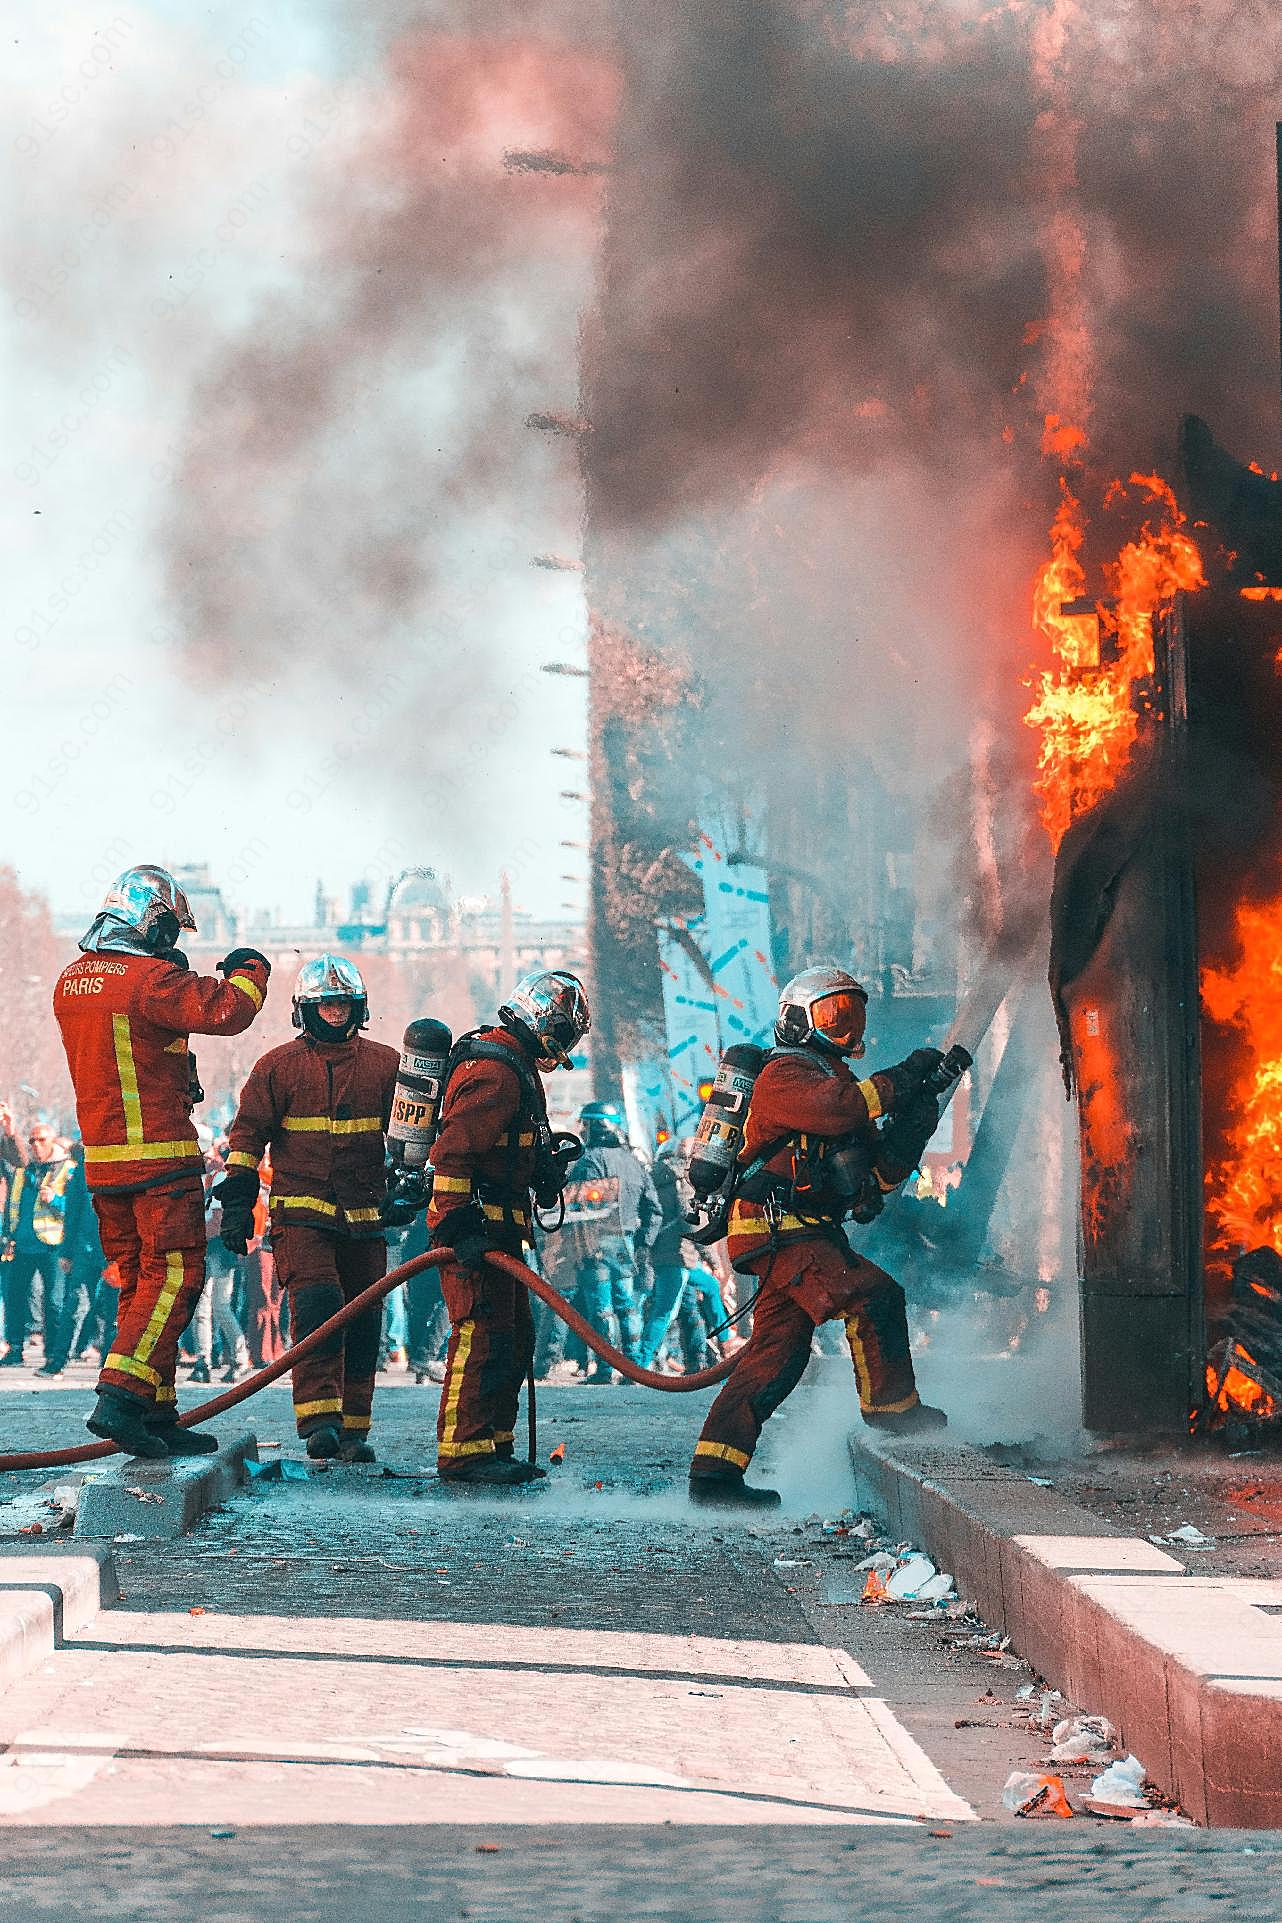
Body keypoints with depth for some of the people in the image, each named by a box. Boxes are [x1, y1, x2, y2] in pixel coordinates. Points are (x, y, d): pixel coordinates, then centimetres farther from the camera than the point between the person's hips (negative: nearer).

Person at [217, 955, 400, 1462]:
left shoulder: (385, 1064, 10)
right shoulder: (279, 1066, 3)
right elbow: (248, 1133, 4)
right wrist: (237, 1203, -1)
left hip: (364, 1218, 3)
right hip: (301, 1213, -3)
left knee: (362, 1322, 4)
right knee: (317, 1303, -20)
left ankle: (352, 1431, 11)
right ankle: (319, 1421, -24)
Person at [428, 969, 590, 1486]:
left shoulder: (515, 1067, 19)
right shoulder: (495, 1071, -16)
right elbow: (452, 1151, -24)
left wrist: (549, 1158, 13)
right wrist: (460, 1225, -28)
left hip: (497, 1231, 11)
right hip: (476, 1228, -11)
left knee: (514, 1340, 14)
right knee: (482, 1336, -12)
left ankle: (494, 1444, 21)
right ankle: (463, 1453, -12)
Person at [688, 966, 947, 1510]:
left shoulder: (835, 1080, 26)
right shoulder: (785, 1074, -4)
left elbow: (877, 1175, 19)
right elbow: (836, 1109, -26)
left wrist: (911, 1126, 3)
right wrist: (899, 1079, -17)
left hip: (805, 1234, 10)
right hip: (777, 1226, -10)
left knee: (777, 1353, 6)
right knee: (874, 1296, -20)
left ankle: (714, 1472, 4)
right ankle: (891, 1404, -6)